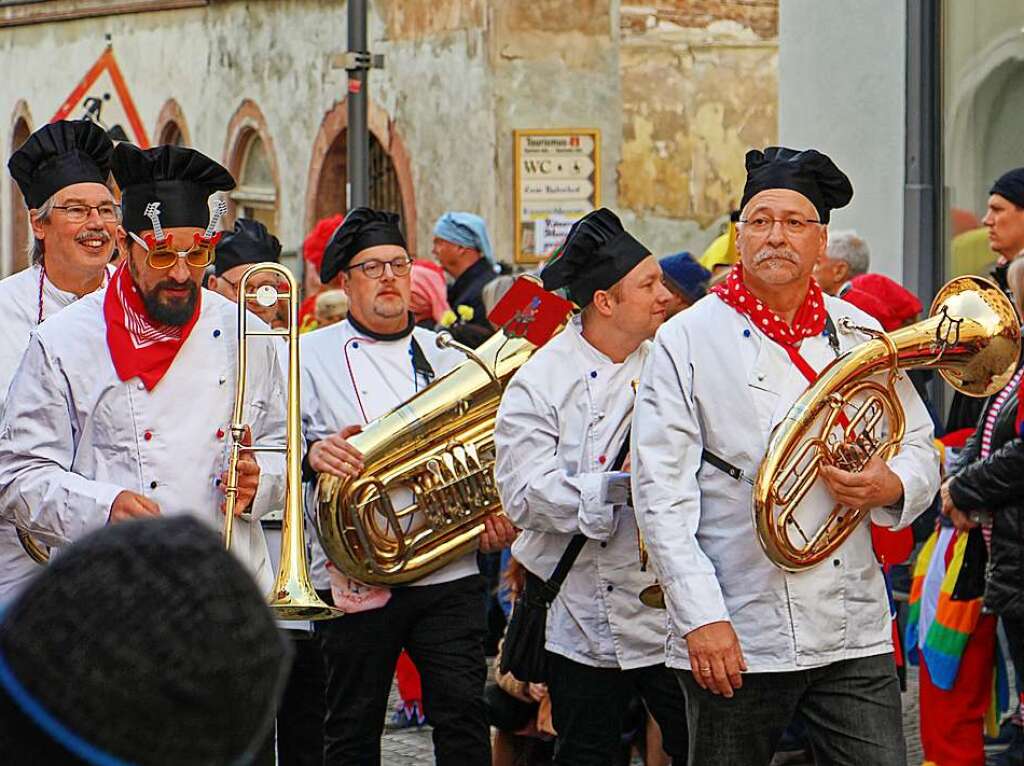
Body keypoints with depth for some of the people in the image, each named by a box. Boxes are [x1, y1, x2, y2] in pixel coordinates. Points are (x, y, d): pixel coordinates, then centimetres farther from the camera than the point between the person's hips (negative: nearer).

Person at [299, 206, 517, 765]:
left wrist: (500, 511, 1)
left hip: (448, 571, 2)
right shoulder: (311, 356, 6)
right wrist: (311, 453, -26)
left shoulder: (444, 357, 16)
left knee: (463, 717, -3)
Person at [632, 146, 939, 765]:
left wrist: (892, 486, -8)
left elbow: (920, 449, 17)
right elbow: (661, 493, -5)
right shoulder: (686, 342, 0)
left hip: (854, 631, 3)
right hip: (736, 639, -2)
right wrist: (700, 617, -14)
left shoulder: (861, 335, 11)